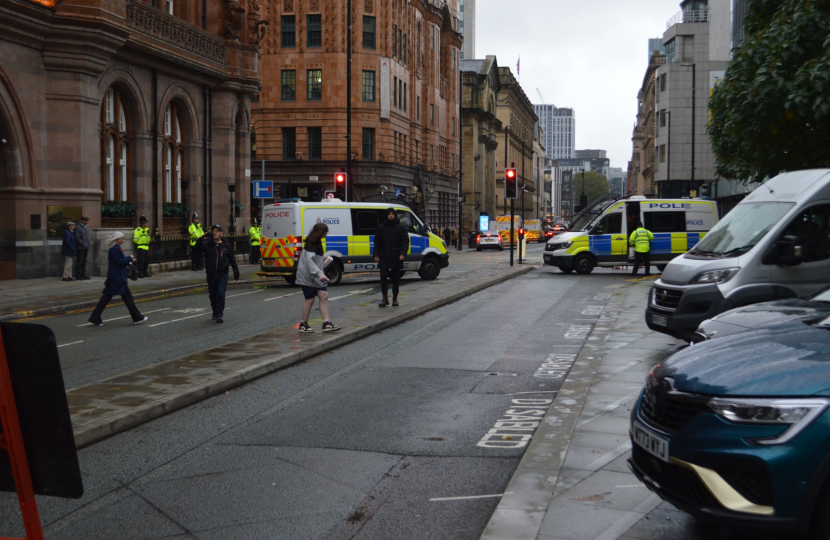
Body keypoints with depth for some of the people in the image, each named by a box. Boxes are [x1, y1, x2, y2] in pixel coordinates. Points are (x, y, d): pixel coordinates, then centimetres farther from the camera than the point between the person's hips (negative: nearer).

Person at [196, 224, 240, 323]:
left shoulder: (226, 246, 4)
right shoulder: (207, 244, 2)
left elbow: (232, 259, 11)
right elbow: (198, 247, -16)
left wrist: (236, 271, 14)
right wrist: (202, 238, -30)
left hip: (222, 274, -1)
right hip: (211, 274, 2)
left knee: (221, 293, -12)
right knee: (212, 295, 10)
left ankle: (220, 314, -7)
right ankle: (215, 313, 27)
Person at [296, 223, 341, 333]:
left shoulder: (316, 242, 14)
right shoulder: (311, 244, -17)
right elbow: (309, 260, -28)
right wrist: (319, 273, -34)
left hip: (317, 276, 9)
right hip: (308, 277, -9)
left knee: (324, 296, 0)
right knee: (310, 299, -2)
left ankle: (326, 323, -2)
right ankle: (303, 324, 12)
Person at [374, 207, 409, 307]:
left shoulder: (401, 227, 4)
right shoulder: (381, 228, 9)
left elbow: (405, 242, 0)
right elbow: (377, 242, 10)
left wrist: (402, 253, -13)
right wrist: (376, 254, -1)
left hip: (396, 258, -1)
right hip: (384, 258, 1)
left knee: (396, 278, 6)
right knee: (383, 276, -8)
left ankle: (395, 298, 16)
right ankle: (385, 298, -1)